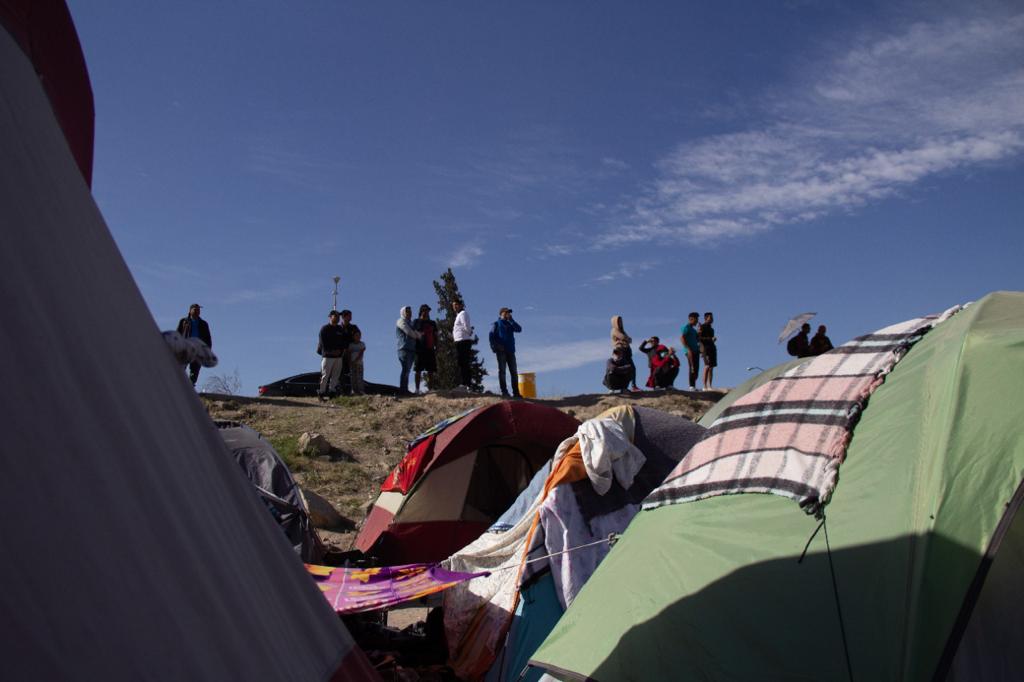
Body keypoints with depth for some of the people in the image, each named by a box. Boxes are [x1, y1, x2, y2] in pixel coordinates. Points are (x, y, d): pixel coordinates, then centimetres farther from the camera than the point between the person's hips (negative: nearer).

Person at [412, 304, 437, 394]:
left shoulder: (432, 323, 19)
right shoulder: (416, 321, 10)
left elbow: (435, 337, 17)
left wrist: (436, 348, 5)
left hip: (430, 350, 3)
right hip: (419, 349, -3)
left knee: (430, 372, -1)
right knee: (418, 371, -3)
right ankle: (417, 389, -2)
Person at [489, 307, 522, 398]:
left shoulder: (510, 324, 17)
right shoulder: (497, 324, 6)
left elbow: (519, 329, 0)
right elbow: (492, 336, -3)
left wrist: (511, 320, -3)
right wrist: (496, 346, -15)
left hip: (510, 351, 5)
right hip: (501, 351, -5)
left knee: (514, 372, 3)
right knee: (502, 371, -5)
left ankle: (516, 392, 5)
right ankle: (504, 391, -5)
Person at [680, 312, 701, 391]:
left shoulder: (693, 329, 24)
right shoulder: (686, 327, -5)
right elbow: (682, 338, -17)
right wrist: (688, 349, -22)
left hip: (695, 350, 10)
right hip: (690, 351, -9)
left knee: (696, 368, 8)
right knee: (692, 368, -13)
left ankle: (693, 386, 12)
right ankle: (692, 386, -13)